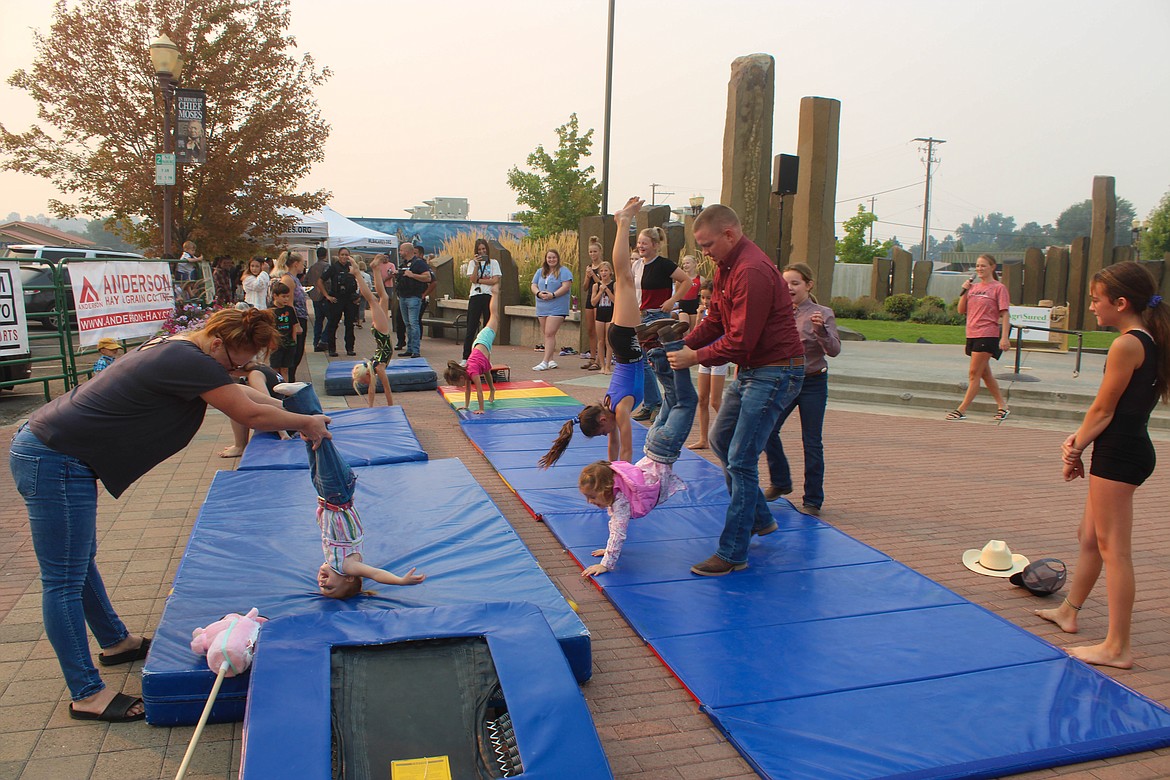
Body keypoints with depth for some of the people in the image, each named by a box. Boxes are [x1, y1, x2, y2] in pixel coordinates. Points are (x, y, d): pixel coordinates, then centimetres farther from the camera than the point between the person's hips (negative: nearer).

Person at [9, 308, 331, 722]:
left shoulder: (176, 349, 9)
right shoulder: (188, 361, -22)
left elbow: (238, 392, 21)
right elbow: (250, 413, -19)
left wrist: (293, 412, 16)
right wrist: (305, 423, -5)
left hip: (46, 450, 11)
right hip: (54, 463, -11)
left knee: (81, 561, 23)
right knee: (65, 581, -2)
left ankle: (115, 641, 40)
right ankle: (86, 694, 8)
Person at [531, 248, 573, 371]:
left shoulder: (563, 271, -1)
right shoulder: (540, 271, 17)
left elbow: (566, 286, -12)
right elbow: (533, 285, 11)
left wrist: (553, 295, -21)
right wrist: (539, 293, -11)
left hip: (557, 308, -7)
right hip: (542, 307, 7)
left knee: (549, 334, -14)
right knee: (546, 334, 10)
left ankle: (545, 362, -17)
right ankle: (551, 360, 19)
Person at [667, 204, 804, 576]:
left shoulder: (752, 272, -24)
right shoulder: (726, 267, 9)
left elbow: (740, 341, -25)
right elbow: (714, 321, 12)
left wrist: (695, 357, -16)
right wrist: (681, 344, -3)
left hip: (774, 373, -11)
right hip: (749, 369, 11)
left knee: (741, 461, -8)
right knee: (720, 440, 21)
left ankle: (733, 553, 2)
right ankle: (759, 518, 34)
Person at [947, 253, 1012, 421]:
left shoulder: (999, 288, -4)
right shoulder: (973, 287, 13)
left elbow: (1004, 314, -8)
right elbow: (961, 310, 10)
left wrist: (1004, 337, -17)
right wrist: (964, 291, -3)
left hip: (988, 335, -7)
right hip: (972, 334, 7)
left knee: (974, 372, -7)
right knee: (984, 373, 13)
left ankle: (961, 410, -5)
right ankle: (1002, 406, 25)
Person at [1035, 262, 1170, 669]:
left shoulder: (1126, 345, -17)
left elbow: (1103, 410, -14)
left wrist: (1075, 449, -1)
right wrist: (1079, 439, 3)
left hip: (1118, 453, -10)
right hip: (1133, 448, 10)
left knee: (1113, 548, -5)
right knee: (1090, 537, 22)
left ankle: (1118, 647, 2)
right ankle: (1069, 611, 38)